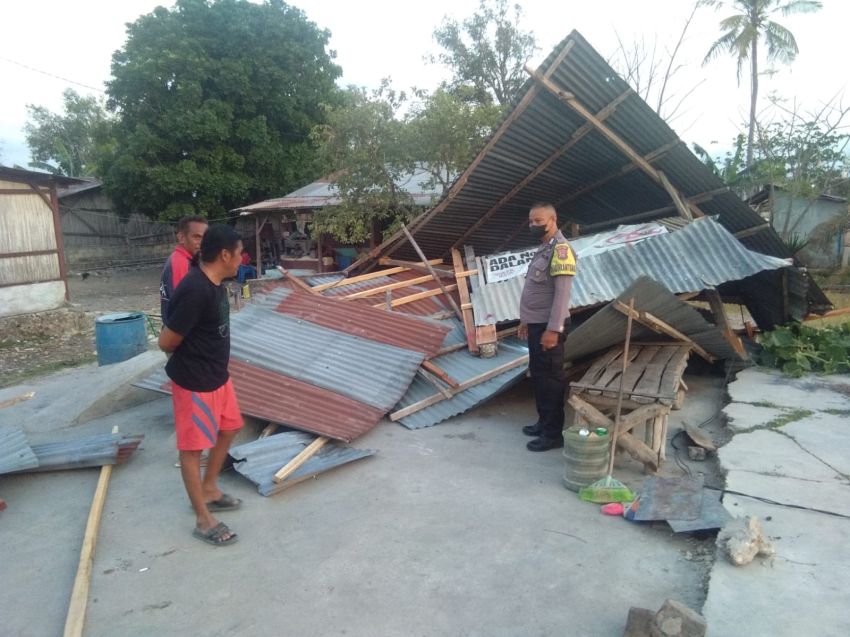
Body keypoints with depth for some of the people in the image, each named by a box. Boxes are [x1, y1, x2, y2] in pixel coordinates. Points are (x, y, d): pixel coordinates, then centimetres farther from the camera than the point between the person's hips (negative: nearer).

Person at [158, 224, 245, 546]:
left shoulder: (213, 283, 2)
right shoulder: (195, 292, -28)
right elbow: (166, 341, -22)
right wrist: (188, 357, -2)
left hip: (217, 375, 9)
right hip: (194, 381, -9)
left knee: (228, 429, 22)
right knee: (192, 447, 5)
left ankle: (209, 490, 41)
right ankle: (203, 520, 18)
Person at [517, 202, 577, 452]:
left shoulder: (560, 249, -16)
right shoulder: (544, 248, 15)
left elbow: (562, 293, -22)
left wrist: (553, 329, -25)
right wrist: (526, 320, 22)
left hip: (548, 326, -10)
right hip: (537, 324, 10)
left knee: (550, 378, -3)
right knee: (538, 374, 17)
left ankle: (553, 434, 6)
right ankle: (544, 422, 30)